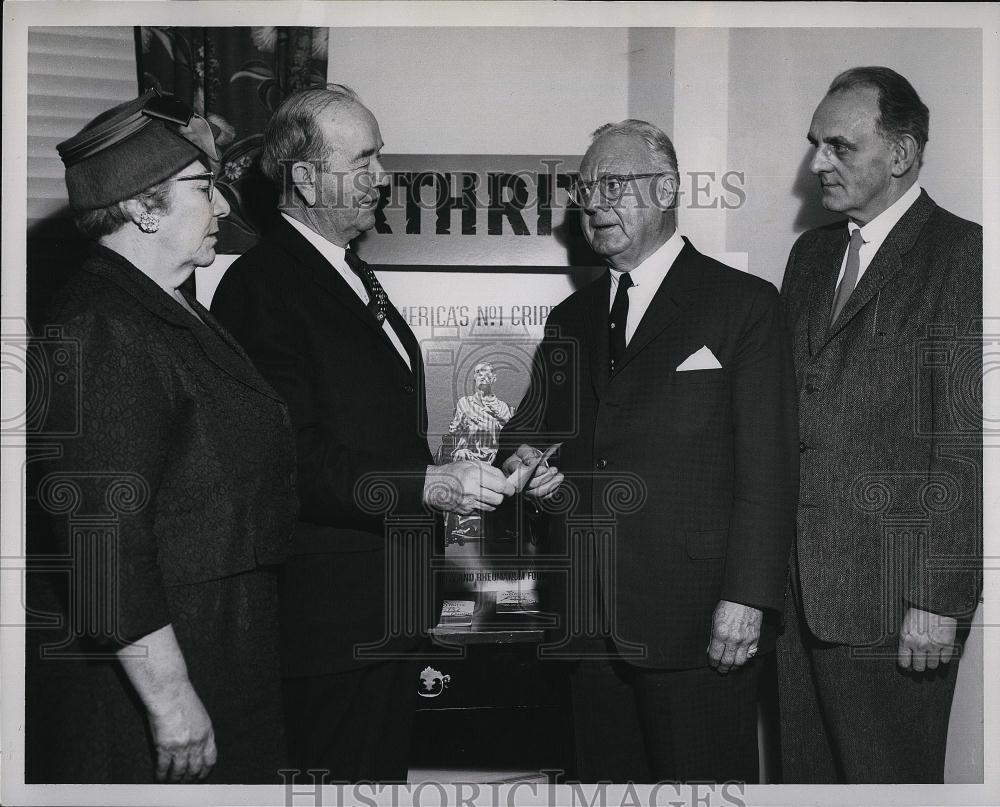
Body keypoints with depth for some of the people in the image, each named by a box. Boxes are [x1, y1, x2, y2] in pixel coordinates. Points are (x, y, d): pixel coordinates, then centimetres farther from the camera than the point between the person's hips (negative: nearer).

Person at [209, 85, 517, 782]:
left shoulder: (353, 273, 17)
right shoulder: (260, 286, -15)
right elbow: (296, 458, -23)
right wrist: (427, 484, -28)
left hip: (392, 606, 9)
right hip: (332, 616, -9)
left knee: (386, 770, 18)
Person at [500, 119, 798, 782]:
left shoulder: (745, 304, -1)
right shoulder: (571, 319, 16)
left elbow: (768, 466, -7)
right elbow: (533, 424, 21)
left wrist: (747, 597, -14)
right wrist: (523, 460, -4)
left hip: (698, 622, -5)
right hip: (591, 621, 5)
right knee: (608, 777, 12)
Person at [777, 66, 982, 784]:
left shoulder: (961, 255, -8)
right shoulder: (811, 253, 14)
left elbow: (966, 448, -13)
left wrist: (939, 598, -16)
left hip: (889, 594, -6)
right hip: (797, 588, 7)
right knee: (804, 775, 16)